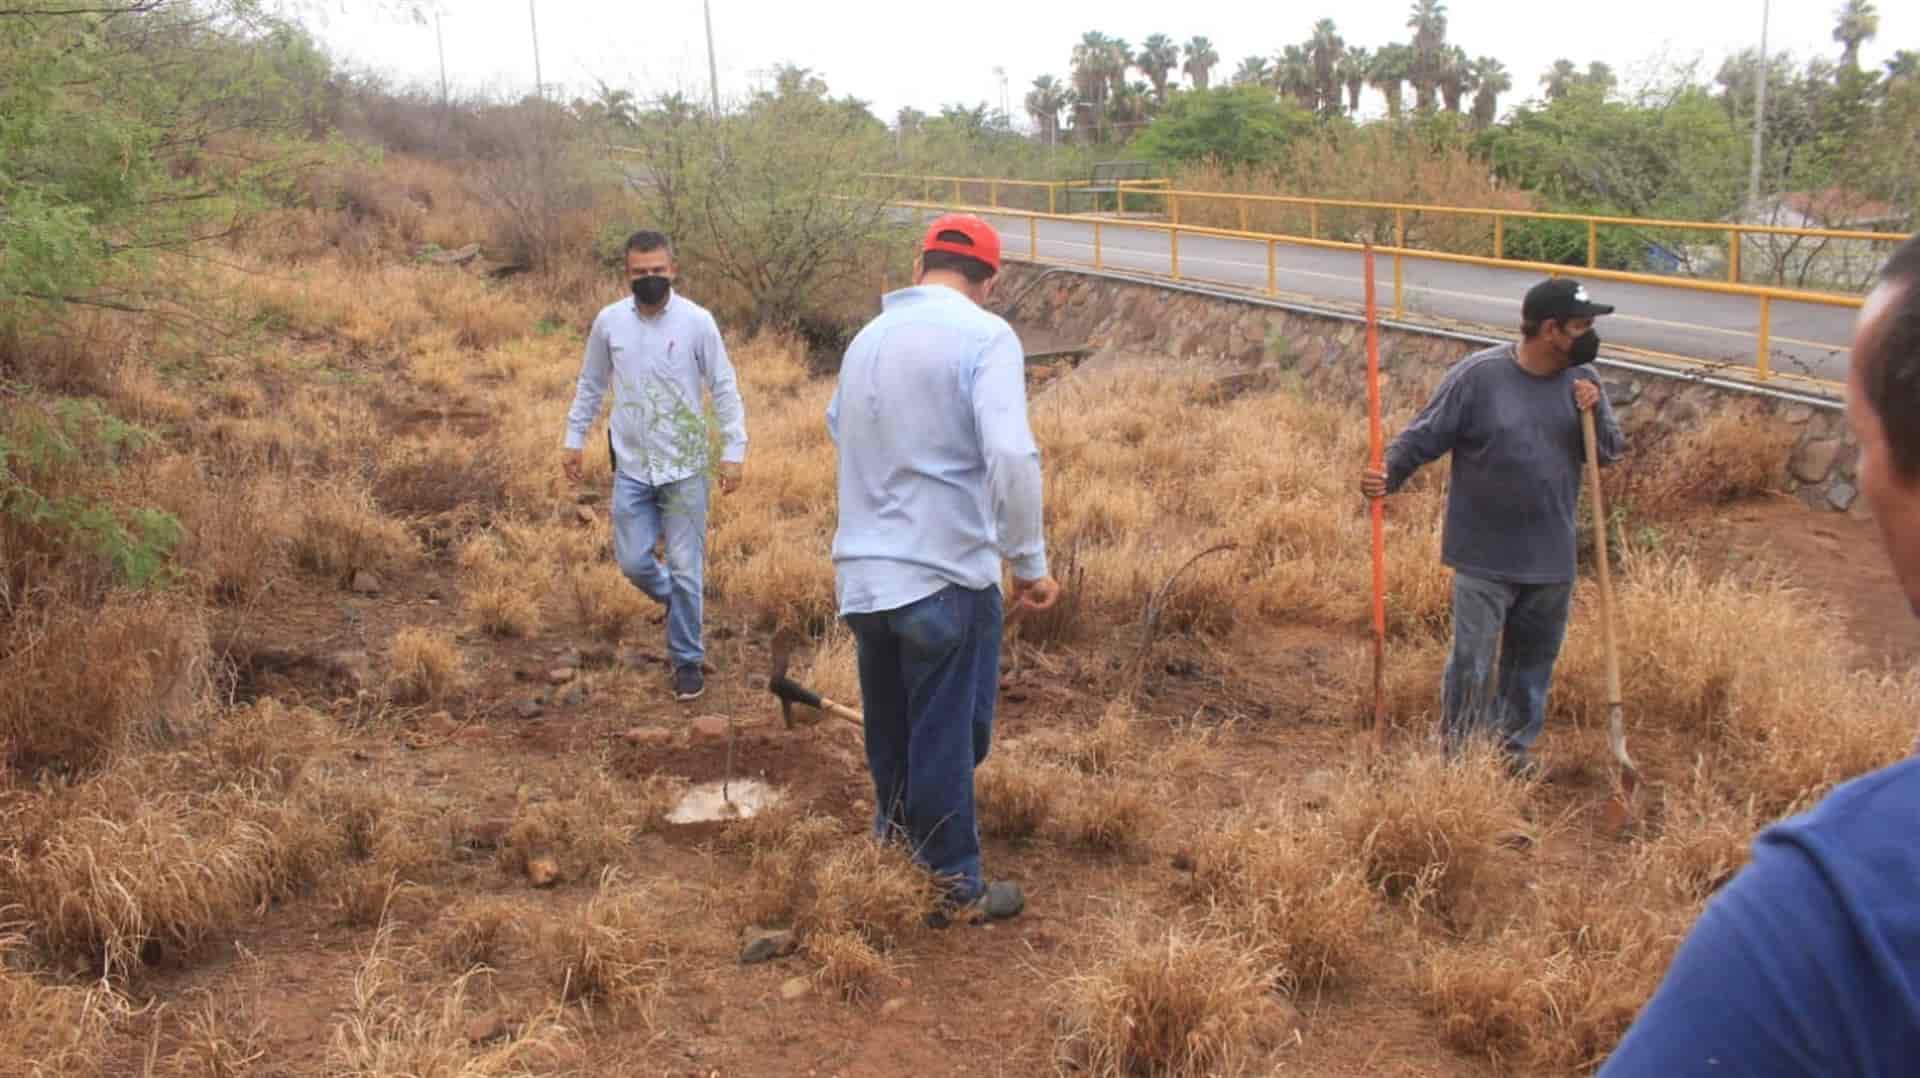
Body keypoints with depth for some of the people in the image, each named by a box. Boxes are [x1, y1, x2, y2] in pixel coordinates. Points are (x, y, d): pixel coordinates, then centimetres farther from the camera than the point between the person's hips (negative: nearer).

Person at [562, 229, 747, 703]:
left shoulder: (697, 321, -9)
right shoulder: (609, 321, -1)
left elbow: (724, 388, -4)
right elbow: (590, 385, 12)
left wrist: (733, 449, -9)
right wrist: (573, 438, 11)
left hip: (684, 467, -3)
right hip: (631, 466, 3)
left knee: (685, 568, 2)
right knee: (633, 562, 6)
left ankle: (687, 659, 17)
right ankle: (681, 606, 37)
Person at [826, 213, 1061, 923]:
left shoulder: (867, 338, 11)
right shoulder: (984, 336, -11)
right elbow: (1010, 456, -22)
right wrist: (1029, 563, -13)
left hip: (861, 579, 7)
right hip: (946, 578, -6)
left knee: (891, 739, 22)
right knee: (948, 744, 7)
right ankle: (955, 888, 20)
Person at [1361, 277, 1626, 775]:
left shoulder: (1581, 381, 2)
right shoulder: (1478, 376, -13)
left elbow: (1611, 451, 8)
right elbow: (1424, 436, -10)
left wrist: (1595, 416, -13)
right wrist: (1387, 475, -26)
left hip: (1552, 558, 5)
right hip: (1484, 557, -5)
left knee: (1535, 658, 17)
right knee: (1471, 662, -1)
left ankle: (1515, 744, 35)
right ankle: (1457, 751, 16)